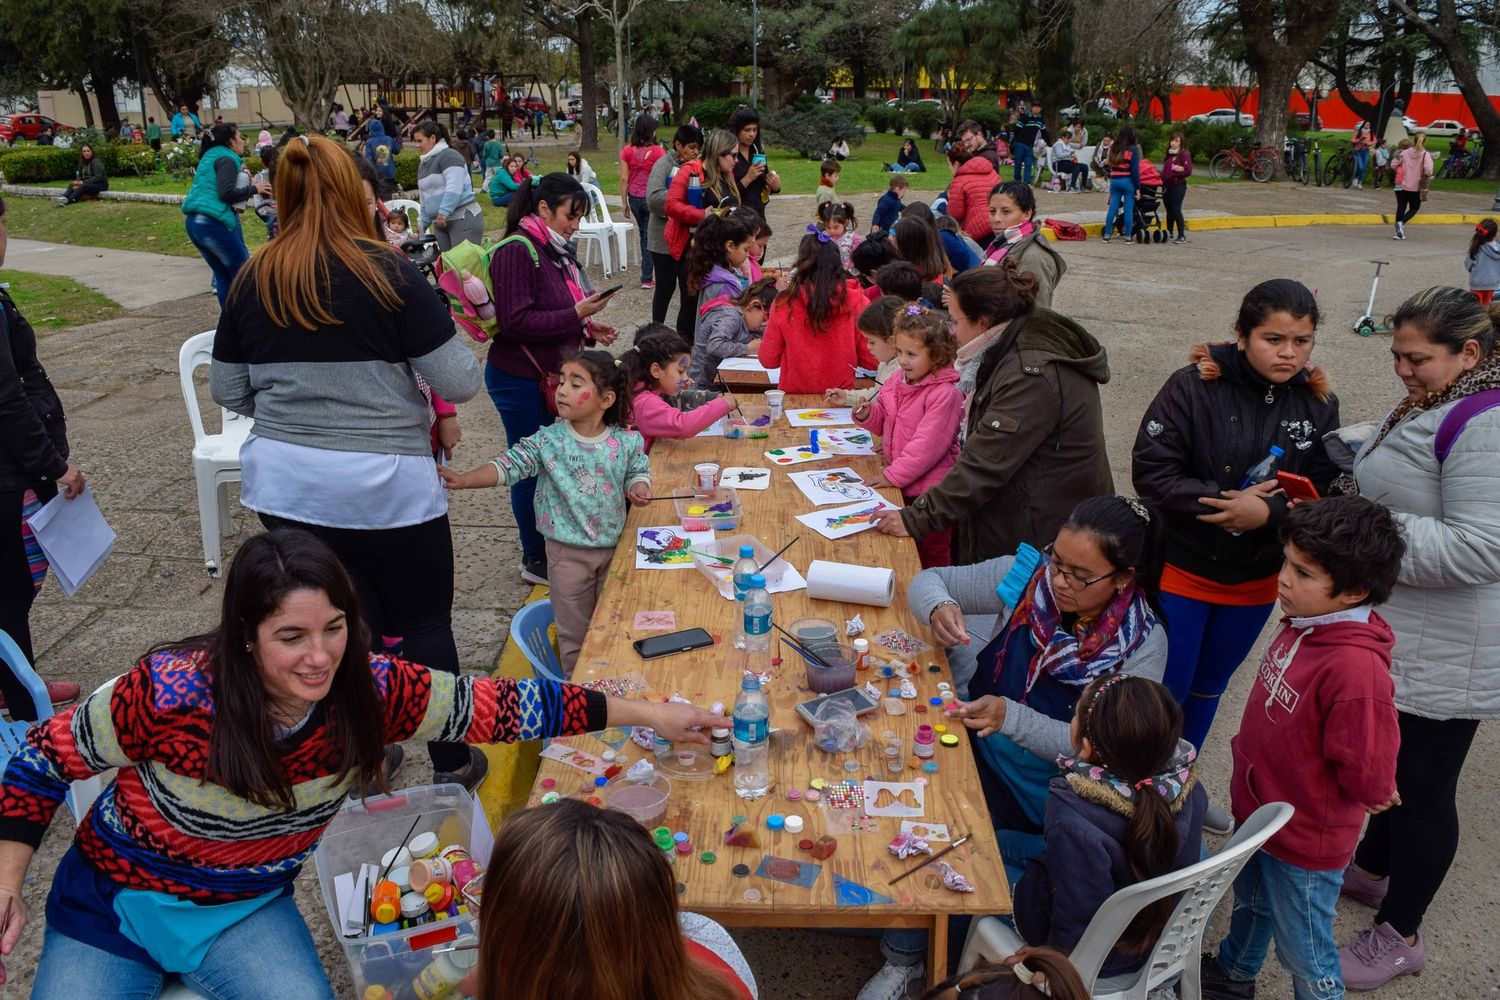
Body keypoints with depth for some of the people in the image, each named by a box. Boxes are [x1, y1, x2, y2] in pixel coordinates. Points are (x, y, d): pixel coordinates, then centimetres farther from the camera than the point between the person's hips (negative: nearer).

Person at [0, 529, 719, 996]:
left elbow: (501, 706, -17)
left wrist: (647, 713, -16)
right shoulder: (171, 692, -30)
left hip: (249, 906, 1)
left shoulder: (370, 690, -22)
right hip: (116, 899, -1)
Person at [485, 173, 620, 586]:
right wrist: (576, 314, -24)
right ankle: (535, 560, 17)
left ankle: (551, 547, 28)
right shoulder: (516, 251, -17)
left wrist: (590, 327, 6)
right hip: (519, 379, -8)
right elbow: (516, 322, -24)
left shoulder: (556, 250, 11)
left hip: (551, 375, 8)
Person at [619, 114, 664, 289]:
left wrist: (624, 202, 6)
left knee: (644, 234, 21)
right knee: (650, 236, 7)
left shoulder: (627, 151, -4)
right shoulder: (657, 151, -12)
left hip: (634, 198, 4)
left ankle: (647, 273, 28)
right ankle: (646, 278, 8)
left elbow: (624, 179, -3)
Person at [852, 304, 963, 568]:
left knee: (932, 553, 8)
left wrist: (894, 475, -22)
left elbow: (928, 444, -24)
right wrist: (867, 415, -4)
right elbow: (885, 424, 18)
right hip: (900, 486, 7)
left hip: (929, 489, -7)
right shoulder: (896, 382, 4)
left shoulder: (945, 393, -21)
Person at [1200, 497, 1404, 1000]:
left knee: (1303, 950, 15)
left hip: (1304, 843, -9)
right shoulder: (1303, 624, -9)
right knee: (1250, 901, 33)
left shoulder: (1356, 668, -36)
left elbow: (1370, 779, -27)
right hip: (1258, 809, 9)